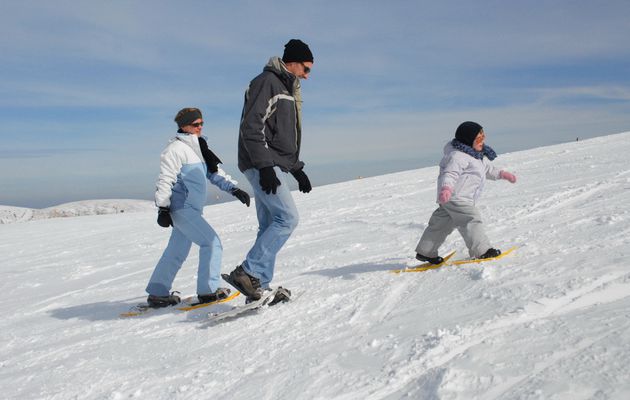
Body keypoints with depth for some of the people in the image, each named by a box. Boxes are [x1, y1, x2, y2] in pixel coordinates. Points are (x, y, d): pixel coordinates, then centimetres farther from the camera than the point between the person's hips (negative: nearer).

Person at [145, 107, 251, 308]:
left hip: (191, 208, 9)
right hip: (182, 207, -9)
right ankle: (208, 290, -5)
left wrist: (234, 189, 4)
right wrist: (163, 208, -18)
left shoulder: (198, 148, 17)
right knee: (212, 242, -12)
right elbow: (165, 180, -14)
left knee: (176, 252, 14)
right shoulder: (176, 148, -11)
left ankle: (158, 293, 22)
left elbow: (214, 172, 16)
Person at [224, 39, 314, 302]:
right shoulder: (266, 82, -7)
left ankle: (259, 287, 8)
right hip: (262, 165, -10)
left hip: (276, 167, 10)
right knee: (288, 218, -16)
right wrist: (265, 166, -24)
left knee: (271, 226, 5)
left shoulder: (288, 90, 23)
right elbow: (251, 127, -17)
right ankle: (247, 272, -14)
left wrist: (296, 169, 22)